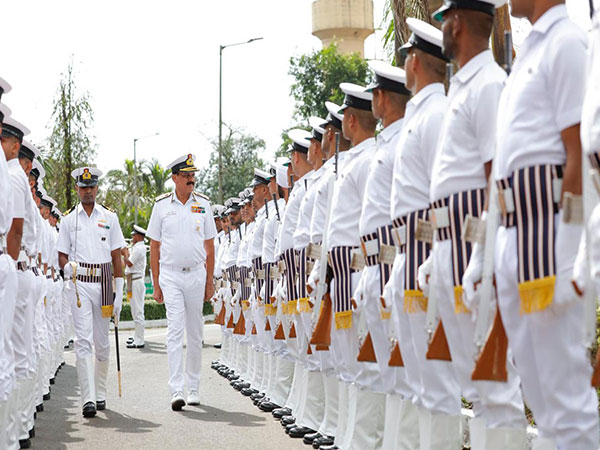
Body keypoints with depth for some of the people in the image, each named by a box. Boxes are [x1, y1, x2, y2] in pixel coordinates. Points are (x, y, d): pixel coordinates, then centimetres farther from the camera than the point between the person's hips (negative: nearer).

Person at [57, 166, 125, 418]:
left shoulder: (109, 217, 9)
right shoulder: (69, 219, 8)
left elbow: (116, 256, 9)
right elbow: (62, 255, 11)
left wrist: (119, 292, 3)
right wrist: (67, 267, -13)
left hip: (103, 282, 1)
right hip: (79, 283, -1)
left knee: (102, 342, 9)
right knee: (83, 340, -11)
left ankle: (100, 393, 24)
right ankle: (88, 399, -15)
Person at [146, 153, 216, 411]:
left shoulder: (203, 204, 6)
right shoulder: (162, 205, 2)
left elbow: (209, 246, 10)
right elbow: (154, 247, 5)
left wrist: (209, 282, 6)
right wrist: (156, 284, 1)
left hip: (196, 274, 2)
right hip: (170, 275, -2)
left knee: (195, 333, 8)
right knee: (175, 331, -11)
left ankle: (193, 388, 20)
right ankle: (176, 391, -14)